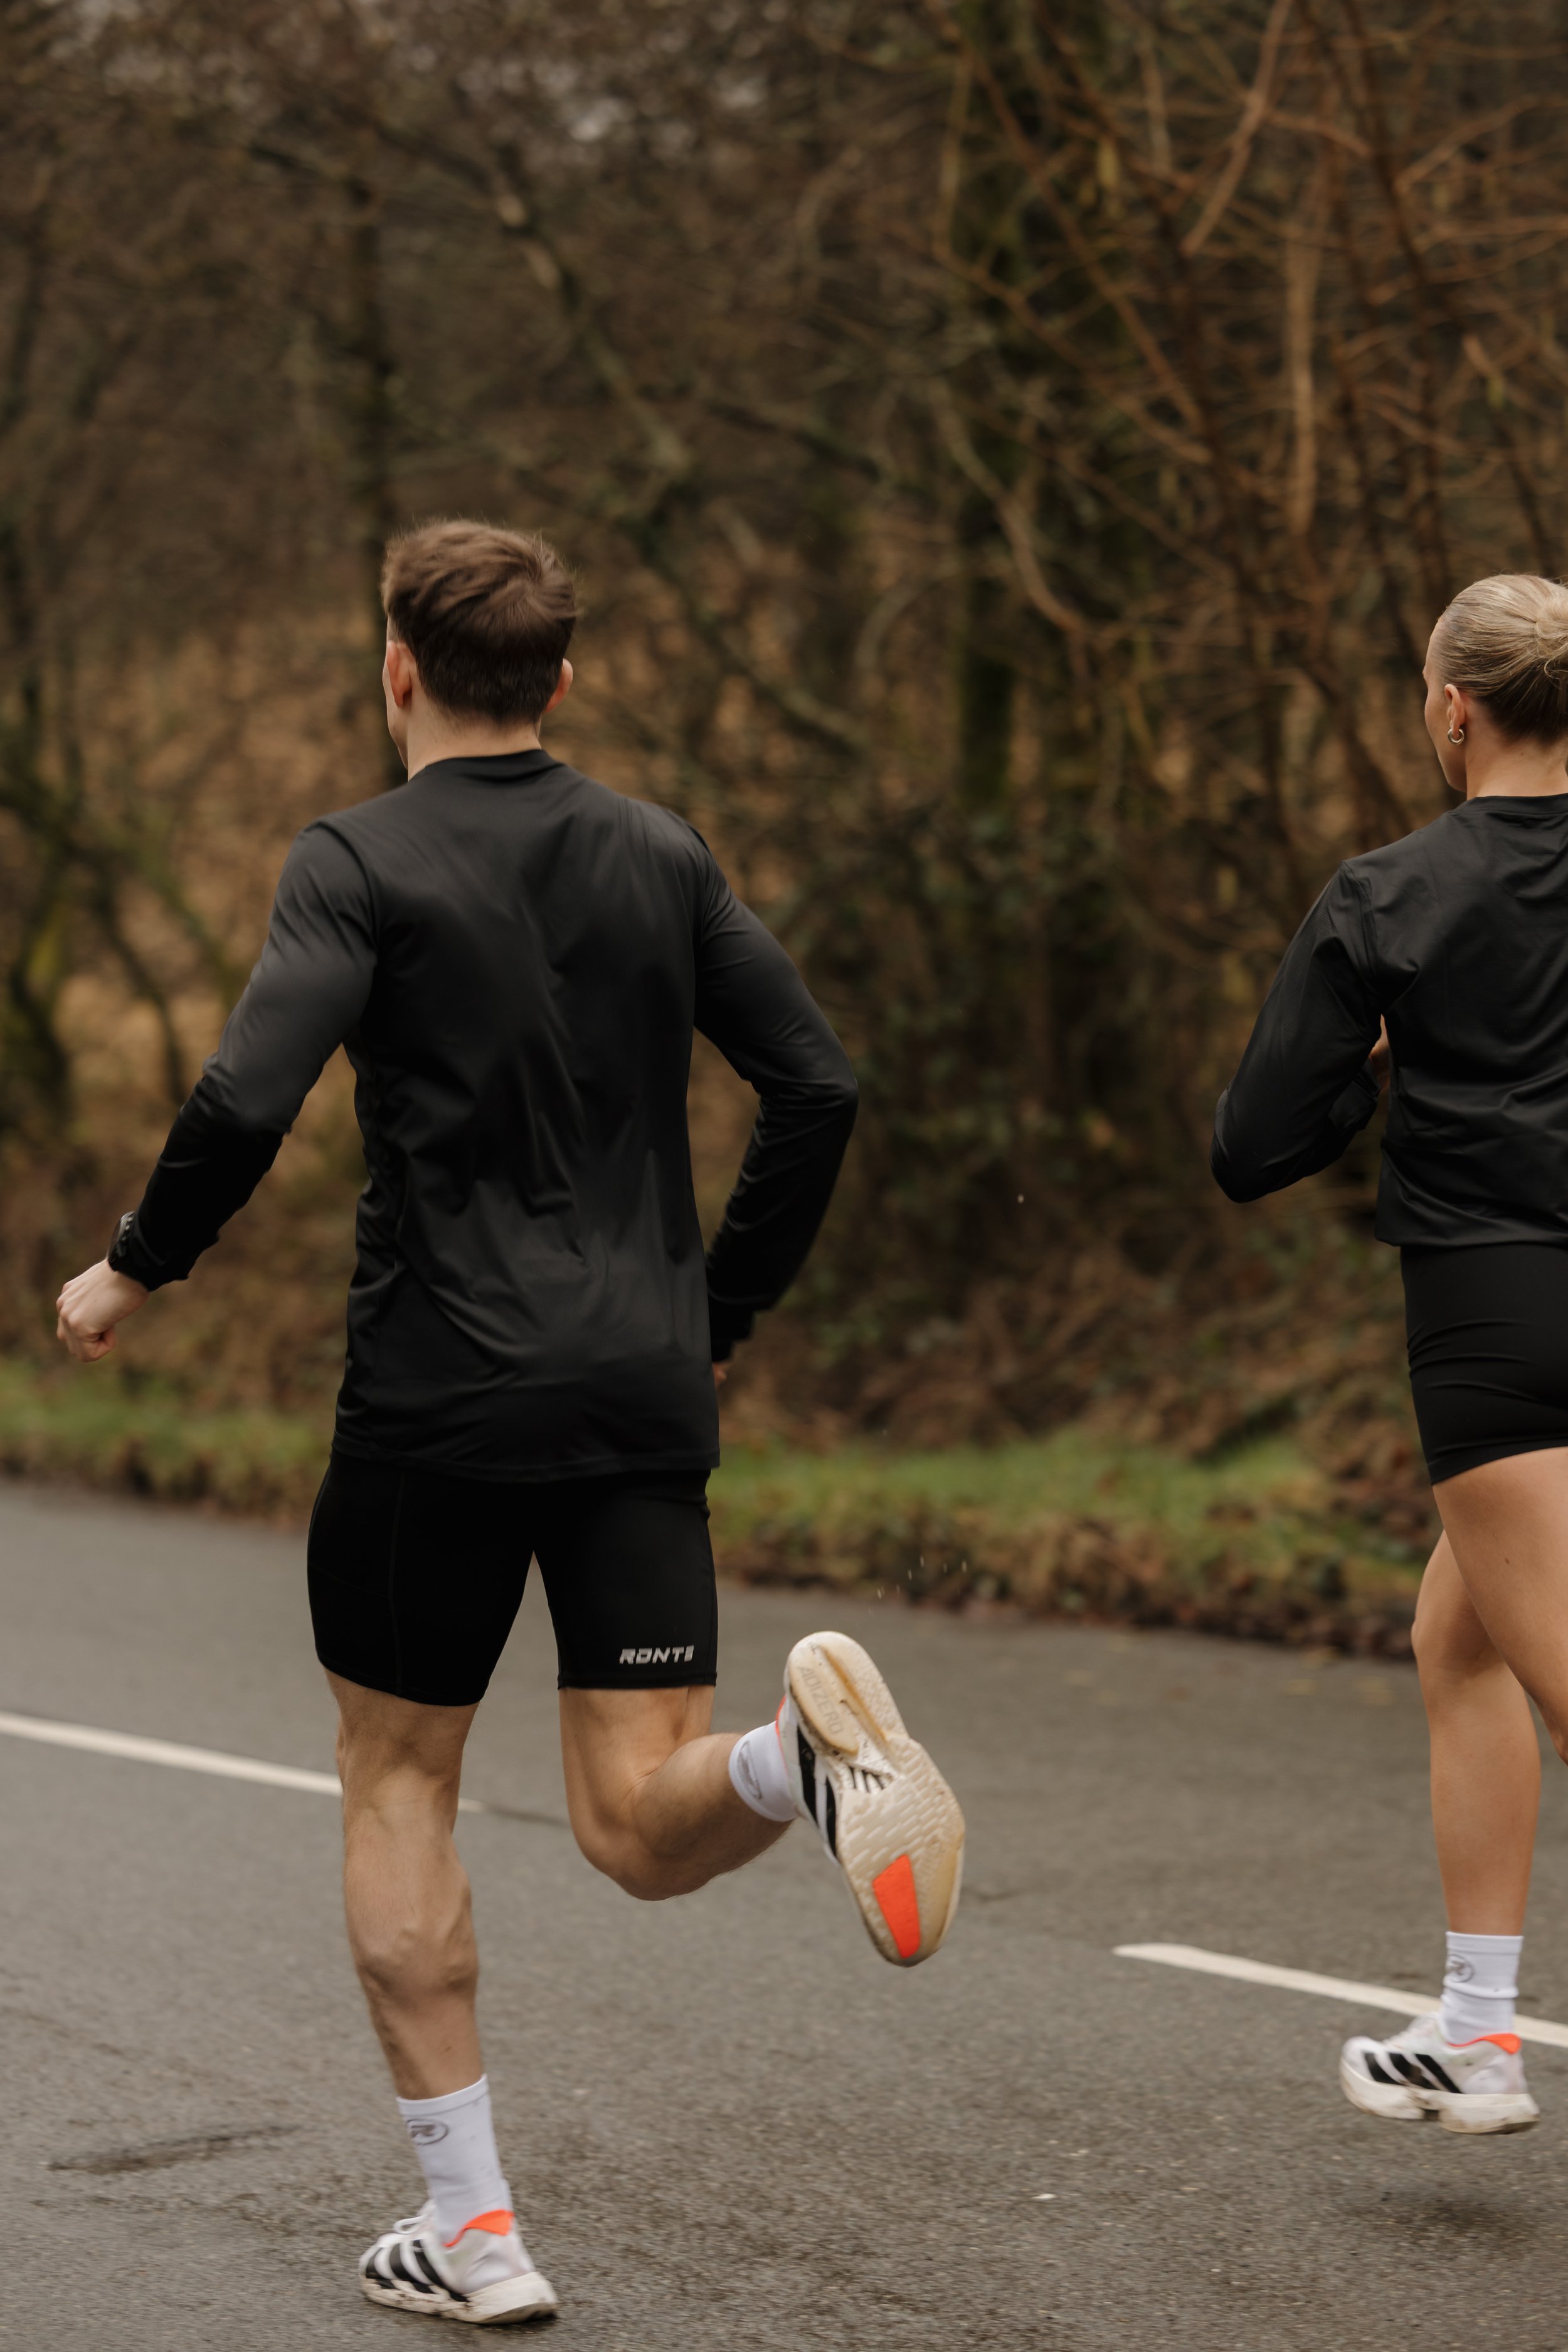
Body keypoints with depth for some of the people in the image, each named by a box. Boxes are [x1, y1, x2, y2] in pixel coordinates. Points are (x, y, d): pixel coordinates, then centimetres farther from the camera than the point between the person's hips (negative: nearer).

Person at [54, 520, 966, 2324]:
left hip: (438, 1398, -3)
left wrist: (131, 1273, 0)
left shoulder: (363, 861, -4)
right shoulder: (662, 857, 10)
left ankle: (469, 2225, 14)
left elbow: (246, 1102, -17)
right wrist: (720, 1313, 17)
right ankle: (807, 1746, -31)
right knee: (644, 1829, 4)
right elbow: (817, 1087, 7)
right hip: (643, 1396, 4)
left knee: (395, 1781, 14)